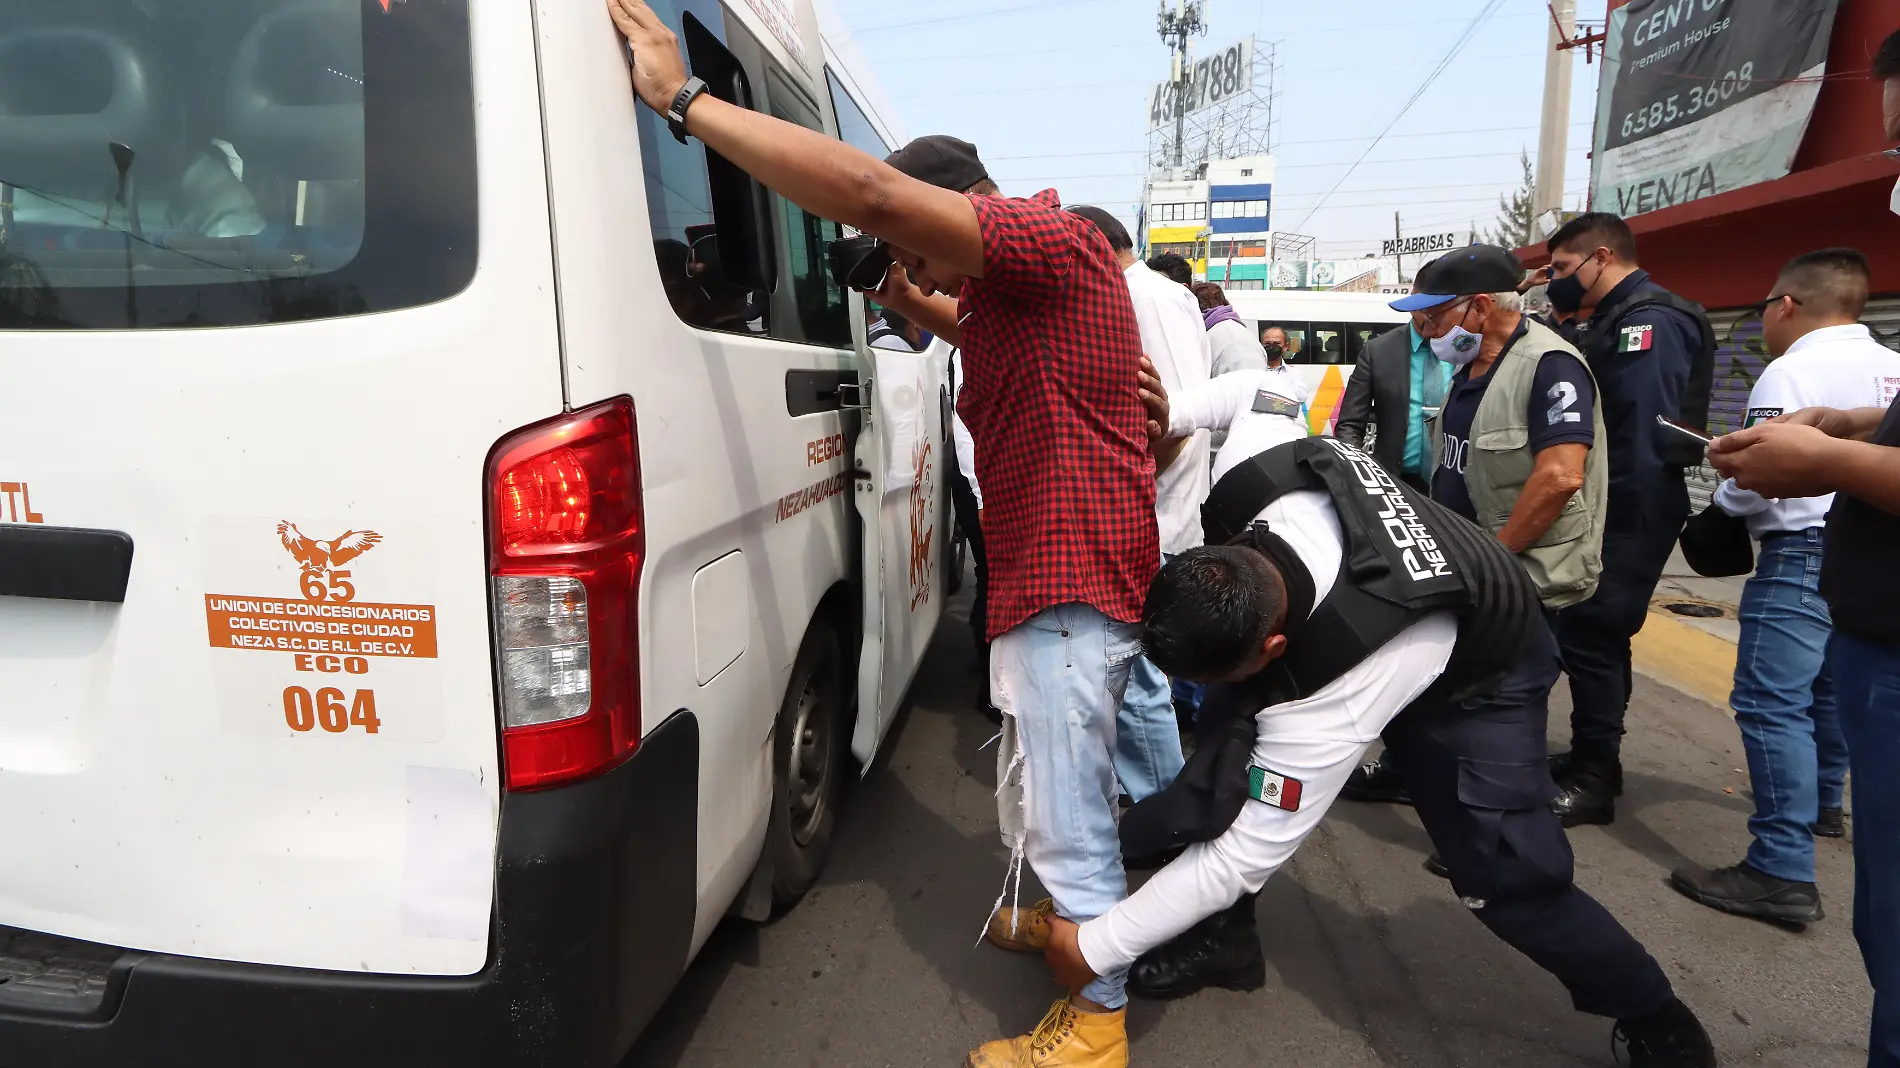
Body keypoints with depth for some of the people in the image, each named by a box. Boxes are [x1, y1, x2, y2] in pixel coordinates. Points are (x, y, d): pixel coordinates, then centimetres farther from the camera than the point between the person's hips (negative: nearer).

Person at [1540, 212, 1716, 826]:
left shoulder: (1648, 323, -16)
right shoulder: (1615, 321, 18)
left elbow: (1644, 429, -23)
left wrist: (1623, 512, -24)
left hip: (1630, 511, -10)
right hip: (1616, 508, 10)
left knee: (1588, 636, -6)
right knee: (1598, 635, 16)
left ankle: (1593, 782, 4)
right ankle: (1592, 759, 28)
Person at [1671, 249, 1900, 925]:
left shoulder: (1791, 371, -13)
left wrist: (1721, 503, 3)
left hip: (1803, 554, -9)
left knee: (1771, 702, -10)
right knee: (1830, 686, 24)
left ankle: (1782, 872, -12)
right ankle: (1822, 805, 43)